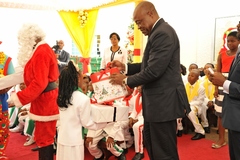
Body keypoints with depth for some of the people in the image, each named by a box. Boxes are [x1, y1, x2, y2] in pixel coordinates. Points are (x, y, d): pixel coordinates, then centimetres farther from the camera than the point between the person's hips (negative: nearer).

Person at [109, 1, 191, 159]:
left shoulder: (162, 33, -20)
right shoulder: (158, 32, 13)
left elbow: (154, 70, -25)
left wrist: (126, 80, -12)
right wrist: (126, 67, 5)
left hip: (163, 101, -11)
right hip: (157, 100, 11)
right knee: (150, 142, 24)